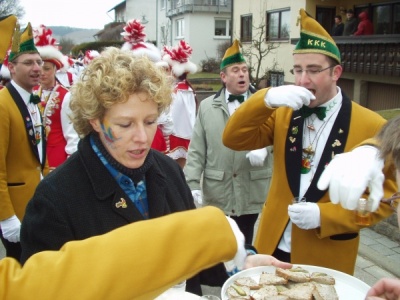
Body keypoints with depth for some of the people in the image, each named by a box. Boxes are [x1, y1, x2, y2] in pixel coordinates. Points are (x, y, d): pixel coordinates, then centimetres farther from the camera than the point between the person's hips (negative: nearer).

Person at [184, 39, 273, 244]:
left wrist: (264, 149, -17)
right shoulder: (206, 106, 6)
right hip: (217, 195, 1)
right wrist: (193, 184, -6)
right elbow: (196, 151, 4)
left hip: (253, 194, 0)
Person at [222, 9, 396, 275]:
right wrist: (266, 100, -23)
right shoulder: (283, 113, 0)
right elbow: (234, 140, -8)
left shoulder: (372, 126, -10)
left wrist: (325, 215, -21)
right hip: (273, 246, 4)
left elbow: (386, 196, -8)